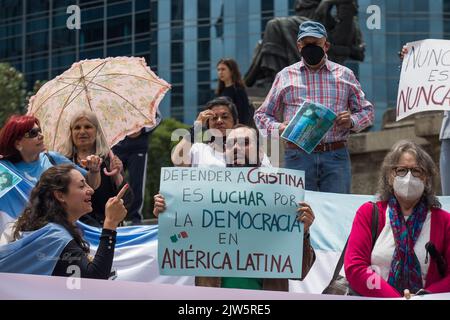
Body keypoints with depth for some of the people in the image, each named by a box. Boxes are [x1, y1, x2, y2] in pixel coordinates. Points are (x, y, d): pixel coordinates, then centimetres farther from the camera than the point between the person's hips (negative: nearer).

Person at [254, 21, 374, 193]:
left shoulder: (345, 74, 14)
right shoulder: (285, 76, 13)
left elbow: (367, 111, 18)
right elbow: (262, 115, 15)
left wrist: (352, 121, -4)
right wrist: (278, 127, -6)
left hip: (336, 155, 0)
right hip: (298, 157, 0)